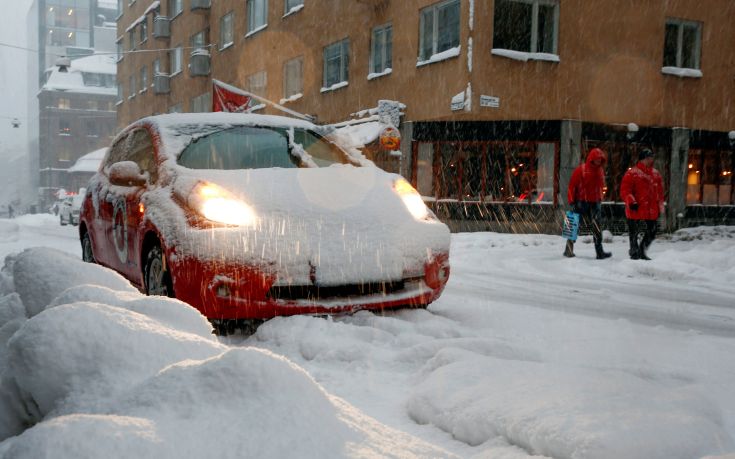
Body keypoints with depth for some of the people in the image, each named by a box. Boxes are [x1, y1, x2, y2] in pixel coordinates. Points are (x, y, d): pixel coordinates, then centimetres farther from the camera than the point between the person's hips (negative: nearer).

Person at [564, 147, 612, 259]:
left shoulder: (600, 170, 9)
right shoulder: (581, 169, -9)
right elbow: (572, 185, -9)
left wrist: (599, 200, 17)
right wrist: (572, 202, -12)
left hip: (594, 203, 5)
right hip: (581, 202, -5)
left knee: (597, 228, -1)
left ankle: (599, 252, -1)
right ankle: (569, 250, 13)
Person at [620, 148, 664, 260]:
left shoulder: (656, 174, 14)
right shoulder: (632, 174, -7)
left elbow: (660, 192, 22)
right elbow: (624, 191, -11)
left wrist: (660, 207, 20)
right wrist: (631, 202, -23)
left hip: (652, 212, 6)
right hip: (636, 212, -6)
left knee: (651, 234, 13)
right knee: (634, 234, -1)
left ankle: (642, 252, 31)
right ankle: (634, 253, 13)